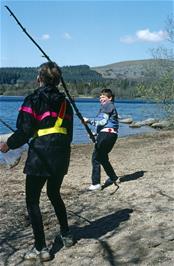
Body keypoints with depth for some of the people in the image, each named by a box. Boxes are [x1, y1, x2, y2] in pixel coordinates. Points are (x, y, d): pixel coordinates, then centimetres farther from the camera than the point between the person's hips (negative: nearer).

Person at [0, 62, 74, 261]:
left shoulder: (33, 100, -7)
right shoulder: (64, 102, 11)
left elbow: (24, 131, -11)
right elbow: (69, 133, 12)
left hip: (40, 155, -7)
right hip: (61, 155, 7)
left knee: (32, 201, 2)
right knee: (54, 194, 25)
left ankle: (41, 248, 2)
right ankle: (66, 235, 32)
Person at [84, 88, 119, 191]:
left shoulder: (107, 106, -4)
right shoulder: (112, 107, 25)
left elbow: (104, 122, -13)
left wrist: (89, 121, -10)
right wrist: (96, 132, 20)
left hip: (106, 134, -10)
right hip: (112, 134, 10)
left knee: (96, 158, -8)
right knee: (103, 157, 21)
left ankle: (96, 184, -11)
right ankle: (113, 177, 29)